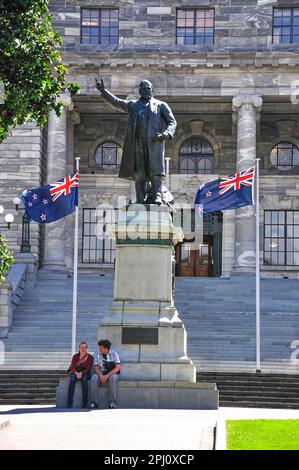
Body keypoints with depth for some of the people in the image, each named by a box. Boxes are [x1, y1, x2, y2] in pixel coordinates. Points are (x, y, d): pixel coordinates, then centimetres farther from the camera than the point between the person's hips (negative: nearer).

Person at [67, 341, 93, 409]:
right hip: (75, 372, 1)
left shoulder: (90, 357, 0)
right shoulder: (75, 356, 4)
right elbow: (73, 367, -2)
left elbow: (88, 368, -5)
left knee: (84, 380, -37)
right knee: (72, 380, -34)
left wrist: (81, 373, -23)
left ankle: (85, 403, -36)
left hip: (84, 373, -1)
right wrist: (76, 373, -23)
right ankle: (69, 403, -38)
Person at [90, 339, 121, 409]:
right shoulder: (97, 354, 3)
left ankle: (112, 403, -33)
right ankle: (94, 402, -29)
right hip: (100, 374, 2)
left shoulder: (114, 354, -4)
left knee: (113, 378, -38)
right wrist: (100, 375, -25)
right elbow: (96, 367, -3)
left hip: (112, 374, -2)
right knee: (94, 378, -31)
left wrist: (107, 375, -25)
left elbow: (118, 367, -13)